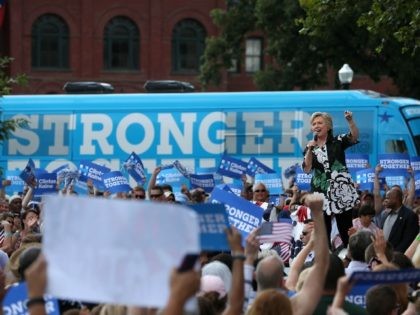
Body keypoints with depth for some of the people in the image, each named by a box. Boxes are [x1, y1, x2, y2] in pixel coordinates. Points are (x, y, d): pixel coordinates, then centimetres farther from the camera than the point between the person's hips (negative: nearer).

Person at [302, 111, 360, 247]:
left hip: (341, 190, -2)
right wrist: (310, 150, -11)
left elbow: (354, 137, -15)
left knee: (346, 229, -1)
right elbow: (307, 169, -1)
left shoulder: (338, 141, 3)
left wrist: (350, 121, -30)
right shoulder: (310, 147, 10)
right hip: (321, 192, 2)